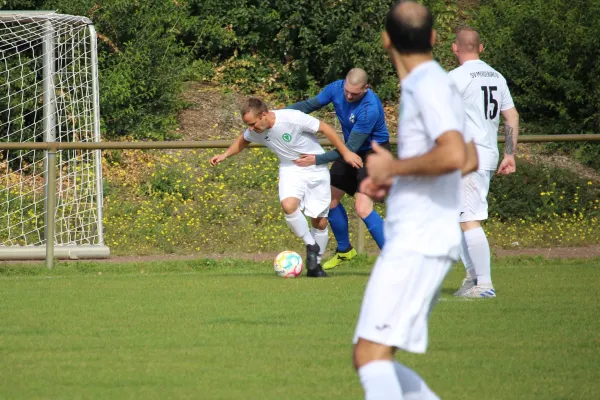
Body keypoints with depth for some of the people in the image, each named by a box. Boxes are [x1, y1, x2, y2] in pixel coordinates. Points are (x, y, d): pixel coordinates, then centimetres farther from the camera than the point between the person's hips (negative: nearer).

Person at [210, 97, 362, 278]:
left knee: (320, 222, 0)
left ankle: (315, 265, 20)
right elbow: (243, 140, 14)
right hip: (290, 169, 3)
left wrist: (345, 153, -12)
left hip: (316, 168, -3)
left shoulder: (293, 118, -29)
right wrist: (224, 155, 2)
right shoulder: (254, 131, -12)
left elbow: (325, 128, -17)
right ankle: (311, 245, -7)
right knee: (289, 205, -28)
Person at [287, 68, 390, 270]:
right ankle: (344, 250, 32)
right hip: (351, 152, 8)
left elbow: (350, 148, -29)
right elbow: (310, 105, 2)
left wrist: (317, 160, -29)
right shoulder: (336, 88, -14)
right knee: (330, 199, 11)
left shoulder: (370, 109, -34)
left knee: (363, 208, -21)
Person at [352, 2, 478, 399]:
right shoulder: (435, 84, 19)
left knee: (371, 353, -19)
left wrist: (393, 167, -13)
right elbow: (470, 160, 31)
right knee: (373, 362, 10)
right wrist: (395, 183, 23)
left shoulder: (430, 86, -10)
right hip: (410, 242, 10)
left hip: (419, 243, -10)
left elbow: (454, 155, -27)